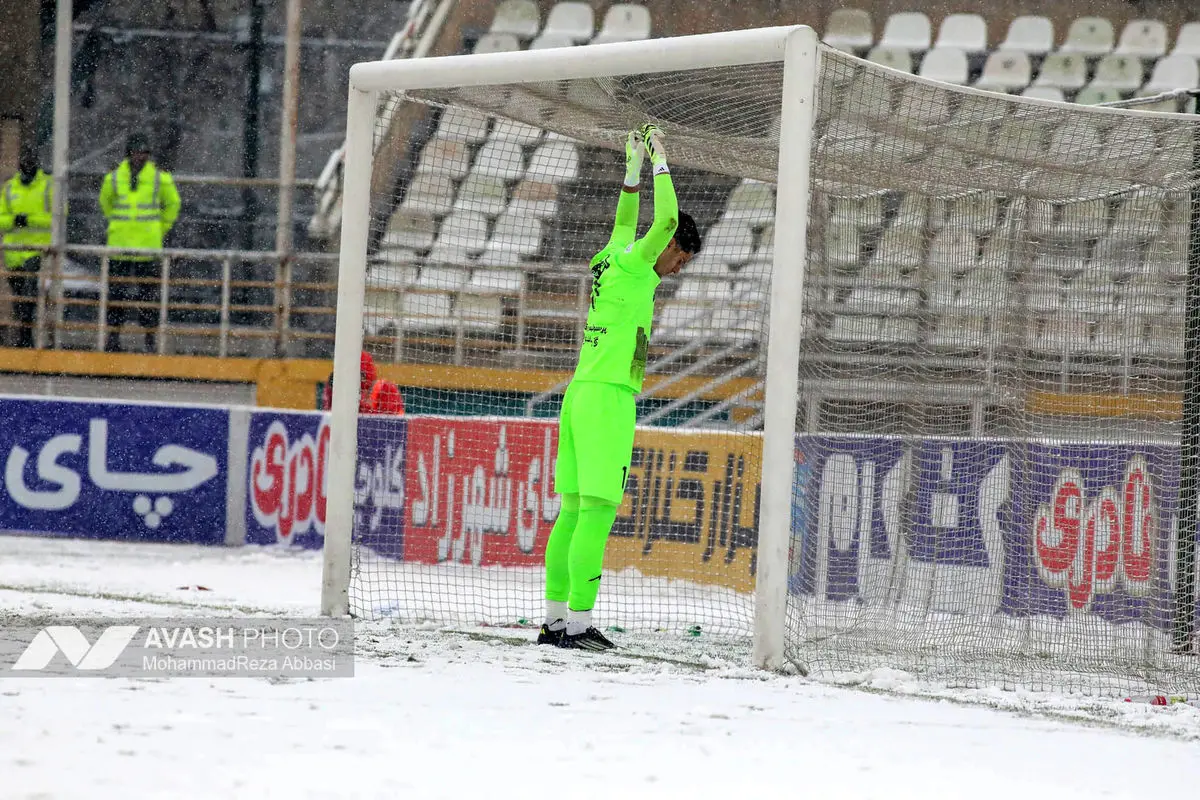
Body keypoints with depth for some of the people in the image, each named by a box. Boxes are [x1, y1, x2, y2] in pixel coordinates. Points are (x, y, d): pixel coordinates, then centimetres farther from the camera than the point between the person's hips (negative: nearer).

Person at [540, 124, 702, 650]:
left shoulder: (610, 261, 16)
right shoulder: (634, 269, -8)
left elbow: (624, 225, 36)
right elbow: (667, 220, -16)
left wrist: (633, 172, 34)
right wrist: (658, 162, -5)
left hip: (580, 393, 9)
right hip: (608, 396, -9)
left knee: (574, 508, 8)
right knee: (598, 509, -11)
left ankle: (555, 618, 9)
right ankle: (578, 621, -15)